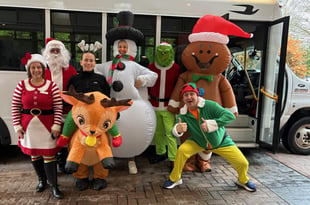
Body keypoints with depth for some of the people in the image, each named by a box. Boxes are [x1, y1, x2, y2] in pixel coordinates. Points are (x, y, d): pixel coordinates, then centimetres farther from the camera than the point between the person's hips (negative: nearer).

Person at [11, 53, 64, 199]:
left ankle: (53, 187, 9)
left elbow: (58, 107, -3)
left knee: (49, 155, -1)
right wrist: (17, 126, 1)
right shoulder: (22, 85, 2)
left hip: (47, 126, -2)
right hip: (29, 126, 3)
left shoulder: (51, 85, -3)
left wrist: (56, 125, -8)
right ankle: (42, 181, 35)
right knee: (34, 154, 14)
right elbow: (15, 107, 5)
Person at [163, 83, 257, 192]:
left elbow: (230, 116, -34)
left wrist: (211, 124, -45)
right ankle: (174, 179, 0)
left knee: (243, 163, -6)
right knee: (182, 150, -25)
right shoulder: (183, 115, -17)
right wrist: (178, 129, -49)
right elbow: (174, 133, -24)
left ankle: (243, 181, 32)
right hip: (198, 142, 1)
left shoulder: (209, 105, -27)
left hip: (220, 142, -1)